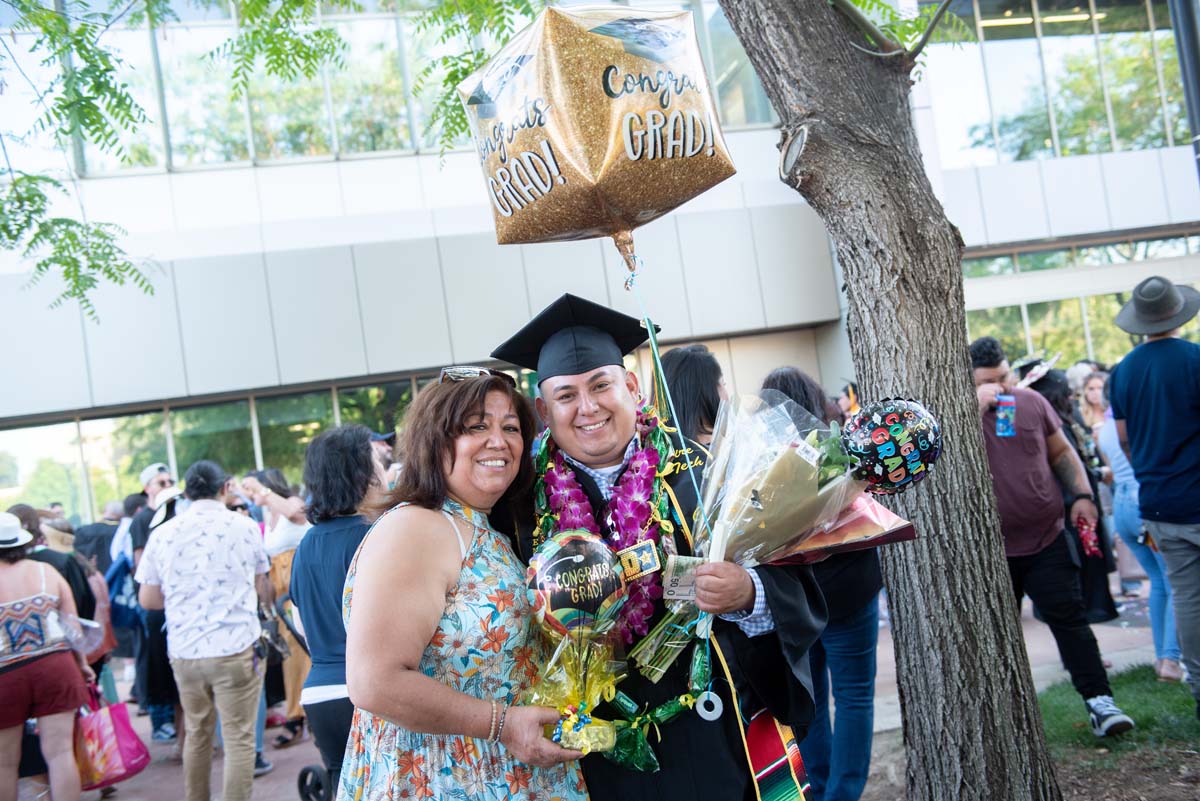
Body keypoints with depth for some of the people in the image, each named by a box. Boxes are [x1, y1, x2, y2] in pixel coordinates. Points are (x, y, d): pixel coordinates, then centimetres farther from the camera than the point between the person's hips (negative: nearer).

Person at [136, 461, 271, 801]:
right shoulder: (244, 526, -3)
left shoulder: (162, 533, 1)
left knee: (197, 733, 20)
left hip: (183, 652, 4)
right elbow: (264, 590, 3)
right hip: (234, 648, -3)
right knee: (239, 738, 3)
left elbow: (148, 599, 6)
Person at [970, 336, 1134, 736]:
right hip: (991, 549, -1)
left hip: (1047, 539, 2)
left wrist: (1081, 495, 3)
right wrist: (977, 405, -30)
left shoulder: (1032, 402, 4)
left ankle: (1098, 699, 5)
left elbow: (1061, 452, 14)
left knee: (1069, 617, -2)